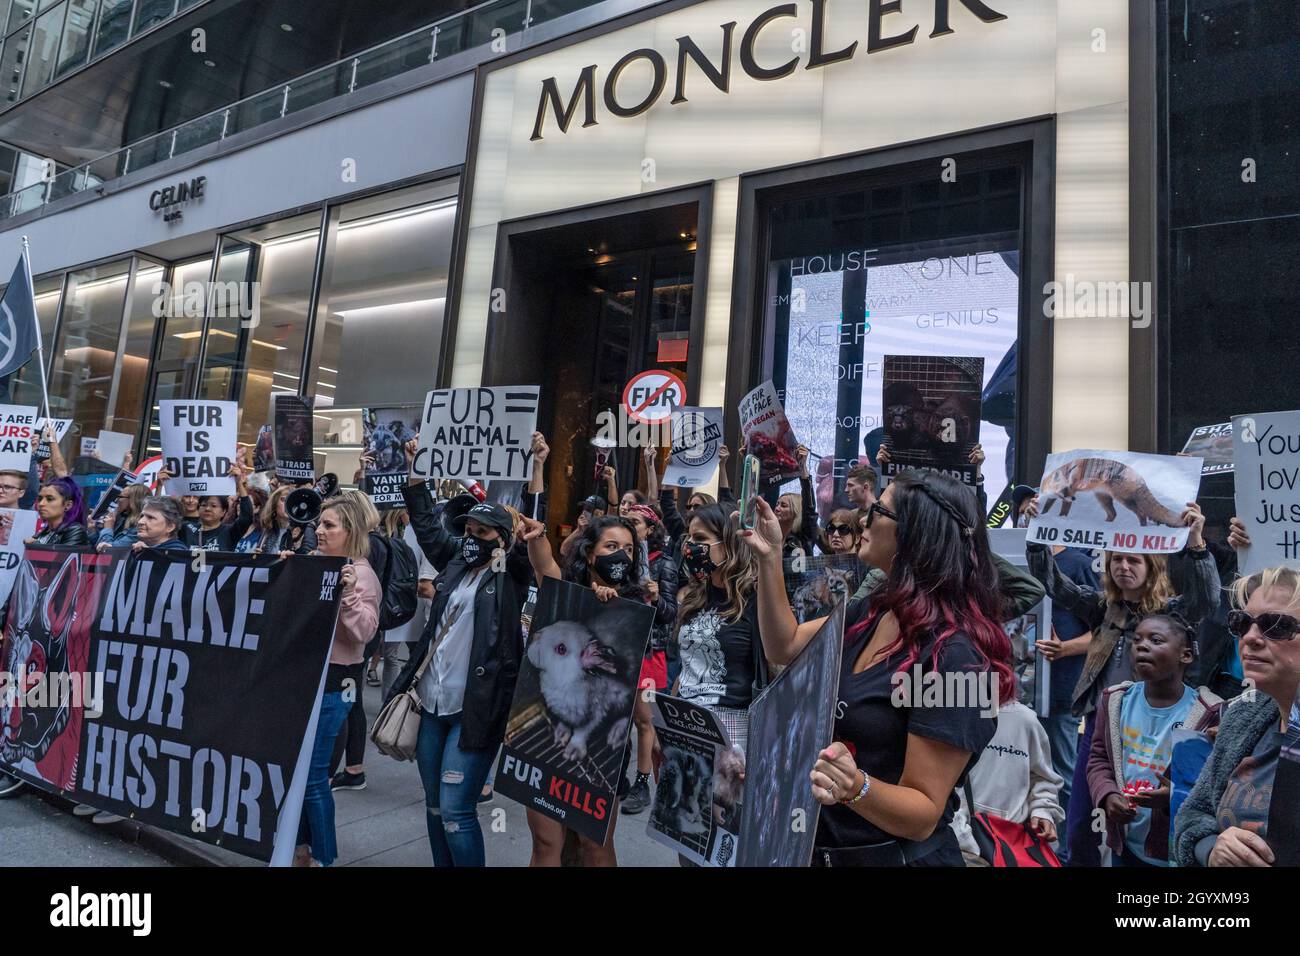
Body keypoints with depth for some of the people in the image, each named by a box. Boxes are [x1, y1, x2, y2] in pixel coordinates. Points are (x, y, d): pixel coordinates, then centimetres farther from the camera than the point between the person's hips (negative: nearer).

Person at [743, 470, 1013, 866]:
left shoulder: (953, 657, -26)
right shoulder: (874, 612, -2)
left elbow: (924, 815, -22)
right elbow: (784, 647, 6)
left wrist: (856, 787, -41)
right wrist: (769, 557, -1)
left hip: (894, 856, -8)